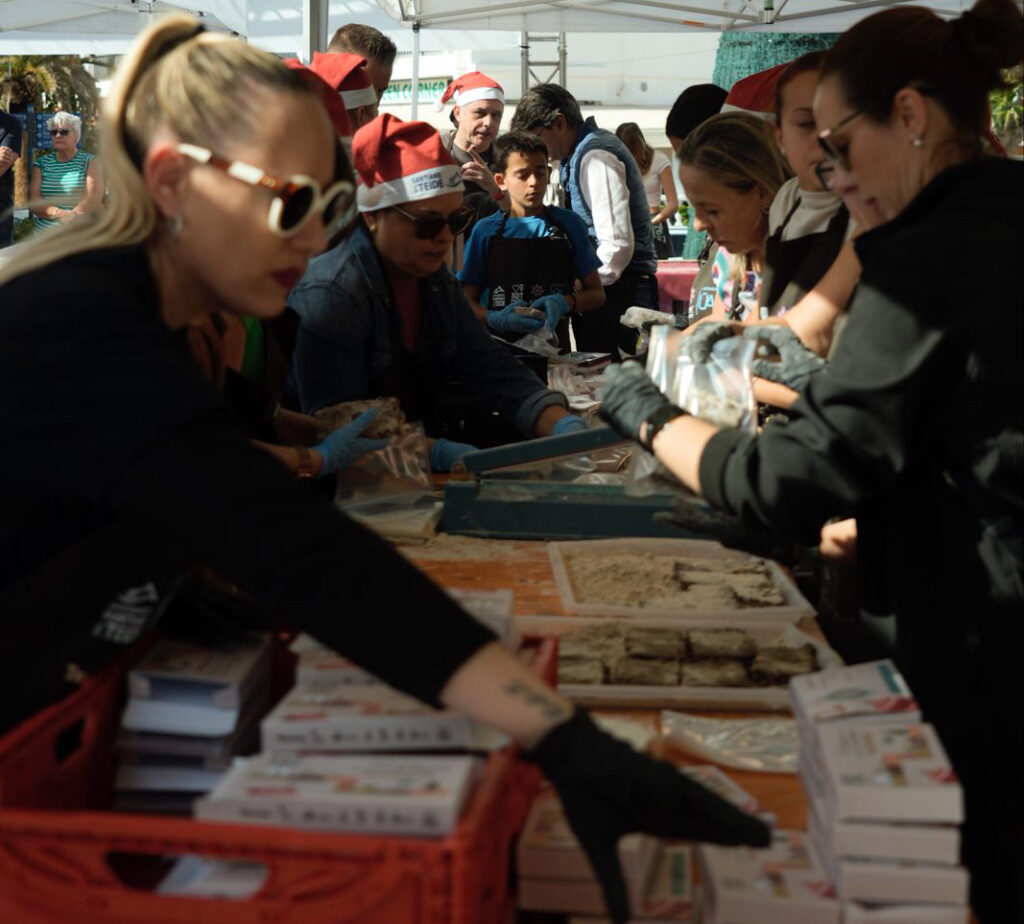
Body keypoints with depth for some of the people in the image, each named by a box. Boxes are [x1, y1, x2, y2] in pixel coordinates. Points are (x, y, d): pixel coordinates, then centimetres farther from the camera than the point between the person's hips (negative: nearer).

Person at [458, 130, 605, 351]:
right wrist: (496, 319, -12)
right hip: (500, 347, 0)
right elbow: (468, 302, 9)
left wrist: (565, 303, -7)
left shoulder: (568, 224, 9)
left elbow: (596, 293, 13)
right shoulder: (485, 231, 7)